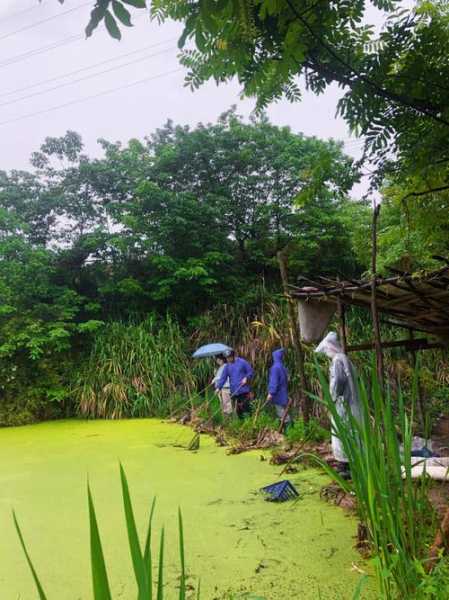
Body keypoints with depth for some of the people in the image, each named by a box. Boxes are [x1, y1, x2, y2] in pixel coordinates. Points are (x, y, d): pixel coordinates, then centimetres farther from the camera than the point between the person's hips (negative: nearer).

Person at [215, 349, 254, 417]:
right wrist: (218, 387, -3)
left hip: (244, 390, -4)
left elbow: (250, 372, 2)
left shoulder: (242, 362, -2)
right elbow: (223, 377, 8)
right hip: (234, 392, 4)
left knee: (245, 407, -8)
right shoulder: (227, 366, 10)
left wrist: (246, 378, -15)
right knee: (238, 409, 6)